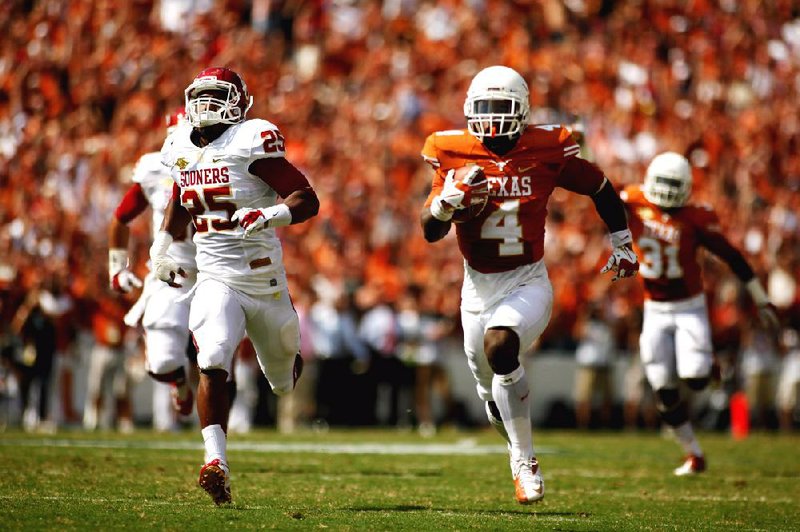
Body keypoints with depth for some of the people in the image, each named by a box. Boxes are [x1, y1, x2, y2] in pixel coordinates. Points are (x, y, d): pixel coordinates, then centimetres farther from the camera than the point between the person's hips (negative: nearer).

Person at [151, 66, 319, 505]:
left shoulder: (251, 143, -13)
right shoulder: (183, 148, 6)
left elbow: (308, 200, -15)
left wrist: (270, 215, -32)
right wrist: (162, 245, 21)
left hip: (265, 282, -2)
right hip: (215, 280, 2)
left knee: (285, 382, 18)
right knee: (213, 365, -24)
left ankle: (288, 357, 56)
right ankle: (215, 462, -26)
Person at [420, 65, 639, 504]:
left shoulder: (546, 150, -8)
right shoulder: (453, 152, -5)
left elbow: (600, 189, 8)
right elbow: (430, 231, -4)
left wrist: (623, 245, 15)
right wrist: (449, 200, -25)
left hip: (527, 282, -3)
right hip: (478, 287, 3)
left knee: (499, 345, -33)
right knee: (494, 397, 12)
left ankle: (524, 461, -20)